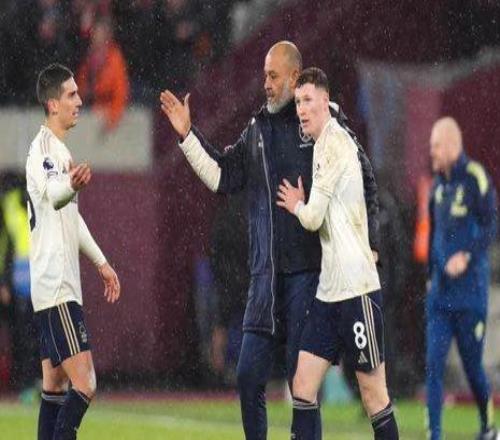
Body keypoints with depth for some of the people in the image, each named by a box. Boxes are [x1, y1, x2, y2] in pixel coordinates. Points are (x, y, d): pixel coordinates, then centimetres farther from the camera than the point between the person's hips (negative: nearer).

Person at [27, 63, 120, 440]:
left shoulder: (61, 151, 18)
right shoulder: (43, 149, -13)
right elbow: (50, 194, -36)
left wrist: (101, 262, 35)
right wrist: (72, 184, -57)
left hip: (59, 285, 10)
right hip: (56, 286, -10)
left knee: (55, 386, 9)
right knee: (84, 384, -15)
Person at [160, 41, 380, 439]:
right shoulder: (257, 130, 13)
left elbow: (364, 178, 0)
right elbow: (222, 176, 17)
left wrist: (368, 242, -3)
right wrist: (188, 135, 10)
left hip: (309, 269, -5)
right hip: (266, 272, 5)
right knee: (249, 375, 4)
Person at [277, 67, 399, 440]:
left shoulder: (336, 143, -12)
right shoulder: (322, 146, 16)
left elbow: (313, 218, -12)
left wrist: (296, 205, 6)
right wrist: (301, 205, 11)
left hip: (357, 287, -9)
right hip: (329, 290, 9)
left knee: (373, 391, -1)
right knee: (303, 385, 3)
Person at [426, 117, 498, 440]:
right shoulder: (438, 185, 11)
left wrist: (467, 256, -26)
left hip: (470, 290, -6)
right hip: (440, 292, 6)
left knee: (473, 365, 5)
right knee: (434, 365, -4)